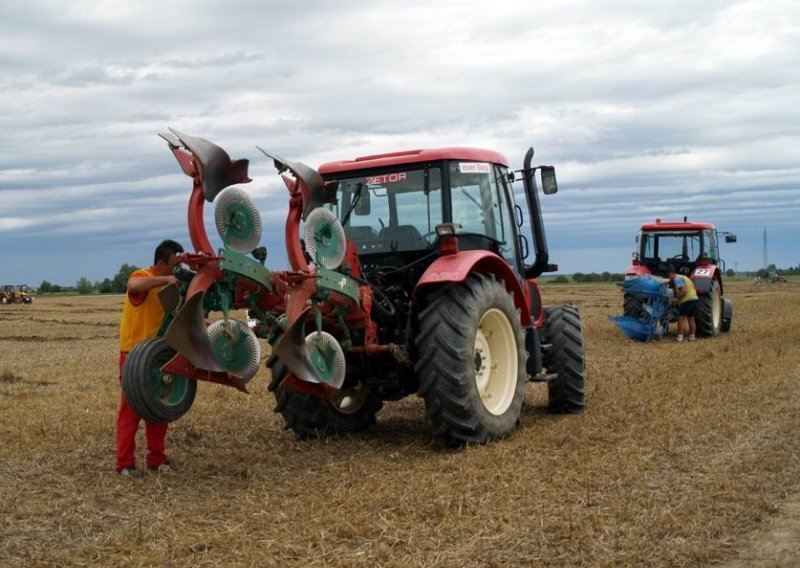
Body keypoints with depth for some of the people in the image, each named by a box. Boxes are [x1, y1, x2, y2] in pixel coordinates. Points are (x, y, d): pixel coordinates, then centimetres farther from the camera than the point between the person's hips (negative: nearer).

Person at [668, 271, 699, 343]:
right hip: (694, 298, 9)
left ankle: (680, 337, -10)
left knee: (681, 319, -7)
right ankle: (692, 336, 18)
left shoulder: (677, 279, -7)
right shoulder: (684, 277, 23)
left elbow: (683, 291, -19)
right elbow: (695, 289, 25)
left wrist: (677, 299, -8)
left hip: (687, 300, -9)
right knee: (691, 319, 15)